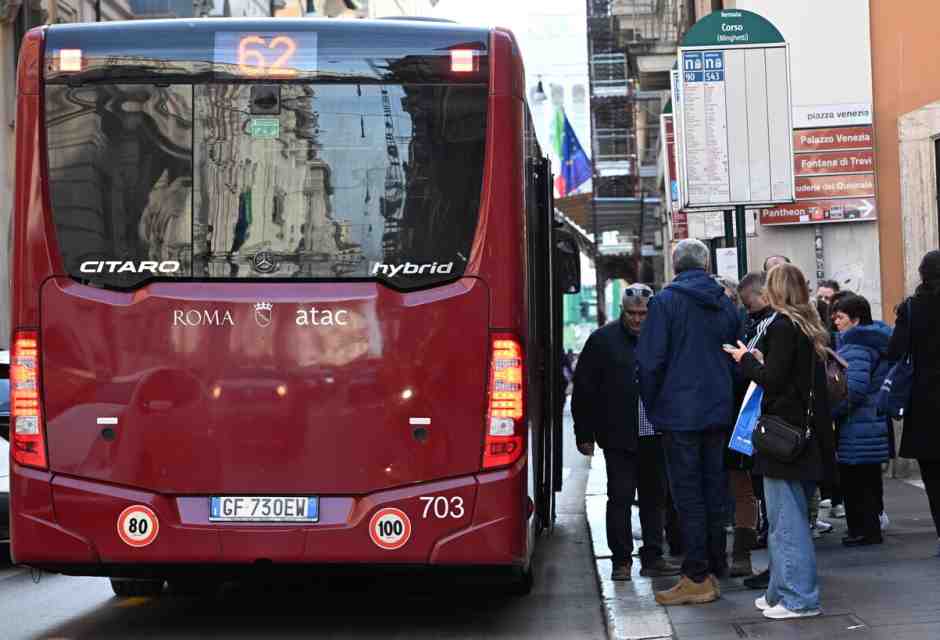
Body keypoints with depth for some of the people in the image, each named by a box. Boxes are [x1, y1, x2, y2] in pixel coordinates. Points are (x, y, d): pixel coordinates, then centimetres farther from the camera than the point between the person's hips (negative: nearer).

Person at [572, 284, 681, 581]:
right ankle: (621, 561, 7)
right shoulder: (603, 340, 0)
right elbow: (584, 390, 1)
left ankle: (652, 558, 18)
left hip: (655, 435, 3)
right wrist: (584, 434, -3)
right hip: (619, 435, -3)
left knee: (655, 497, 9)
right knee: (620, 497, -1)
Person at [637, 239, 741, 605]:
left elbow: (650, 361, -13)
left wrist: (652, 406, 0)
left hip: (679, 413, -6)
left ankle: (697, 578, -2)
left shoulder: (666, 302, -10)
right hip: (718, 411, 6)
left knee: (687, 493, -2)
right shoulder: (725, 305, 8)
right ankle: (715, 569, 18)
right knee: (714, 489, 12)